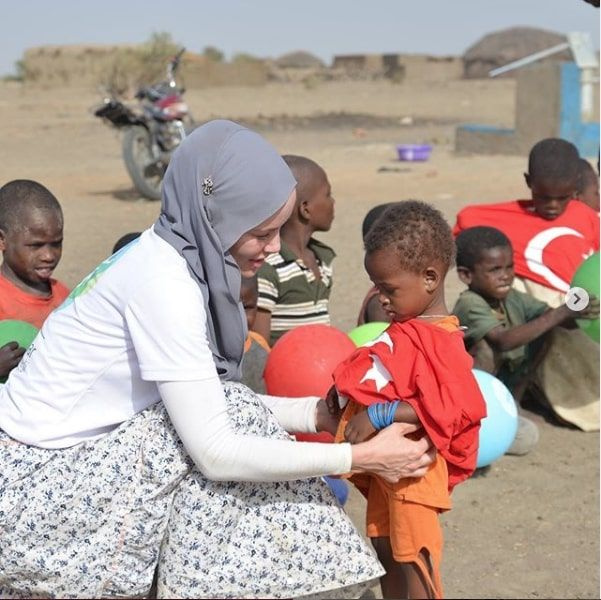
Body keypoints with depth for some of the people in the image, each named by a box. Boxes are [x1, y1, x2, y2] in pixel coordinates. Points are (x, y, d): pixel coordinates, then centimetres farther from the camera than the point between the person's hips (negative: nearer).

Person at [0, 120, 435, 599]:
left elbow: (213, 403, 5)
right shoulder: (163, 282, -24)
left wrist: (315, 412, -1)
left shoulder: (177, 256, 2)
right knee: (227, 425, -17)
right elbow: (216, 453, -25)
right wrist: (359, 457, -21)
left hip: (69, 463, 9)